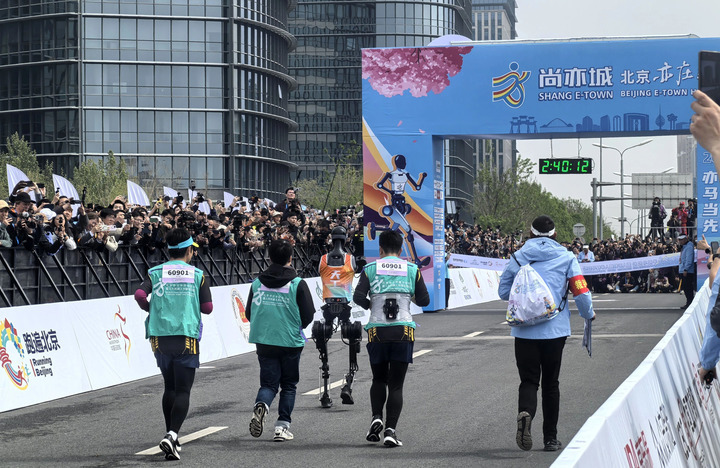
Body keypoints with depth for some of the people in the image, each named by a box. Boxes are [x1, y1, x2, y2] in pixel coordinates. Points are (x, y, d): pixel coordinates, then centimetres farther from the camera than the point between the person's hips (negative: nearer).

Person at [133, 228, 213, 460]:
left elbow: (139, 295, -11)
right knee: (183, 391, -2)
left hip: (160, 337, 3)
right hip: (187, 338, -3)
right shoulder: (198, 275, 2)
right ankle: (172, 435, -19)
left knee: (170, 387, 19)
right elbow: (207, 308, -1)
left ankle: (170, 435, 20)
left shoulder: (155, 273, 5)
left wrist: (150, 309, 9)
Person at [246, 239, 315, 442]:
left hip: (263, 341, 2)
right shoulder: (298, 284, -9)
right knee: (289, 385, 12)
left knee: (268, 383, 10)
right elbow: (308, 316, -7)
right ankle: (282, 427, 8)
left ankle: (261, 405, -22)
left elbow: (249, 313, 7)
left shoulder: (257, 283, 1)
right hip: (291, 341, -2)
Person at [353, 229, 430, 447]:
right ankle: (390, 430, -8)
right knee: (396, 384, 4)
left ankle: (376, 418, 0)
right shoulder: (412, 269, 7)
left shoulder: (370, 268, 5)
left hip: (377, 331, 0)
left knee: (379, 379, 20)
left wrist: (370, 306, 13)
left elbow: (358, 297, -7)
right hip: (403, 331, 0)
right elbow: (424, 300, 6)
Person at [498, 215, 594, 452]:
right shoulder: (566, 257, 1)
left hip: (524, 330, 0)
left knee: (529, 380, 5)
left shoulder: (518, 257, 3)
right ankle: (550, 437, 16)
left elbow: (503, 291, 7)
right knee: (550, 383, 13)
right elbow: (581, 292, -3)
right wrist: (588, 314, 16)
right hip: (555, 329, 0)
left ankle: (525, 413, -27)